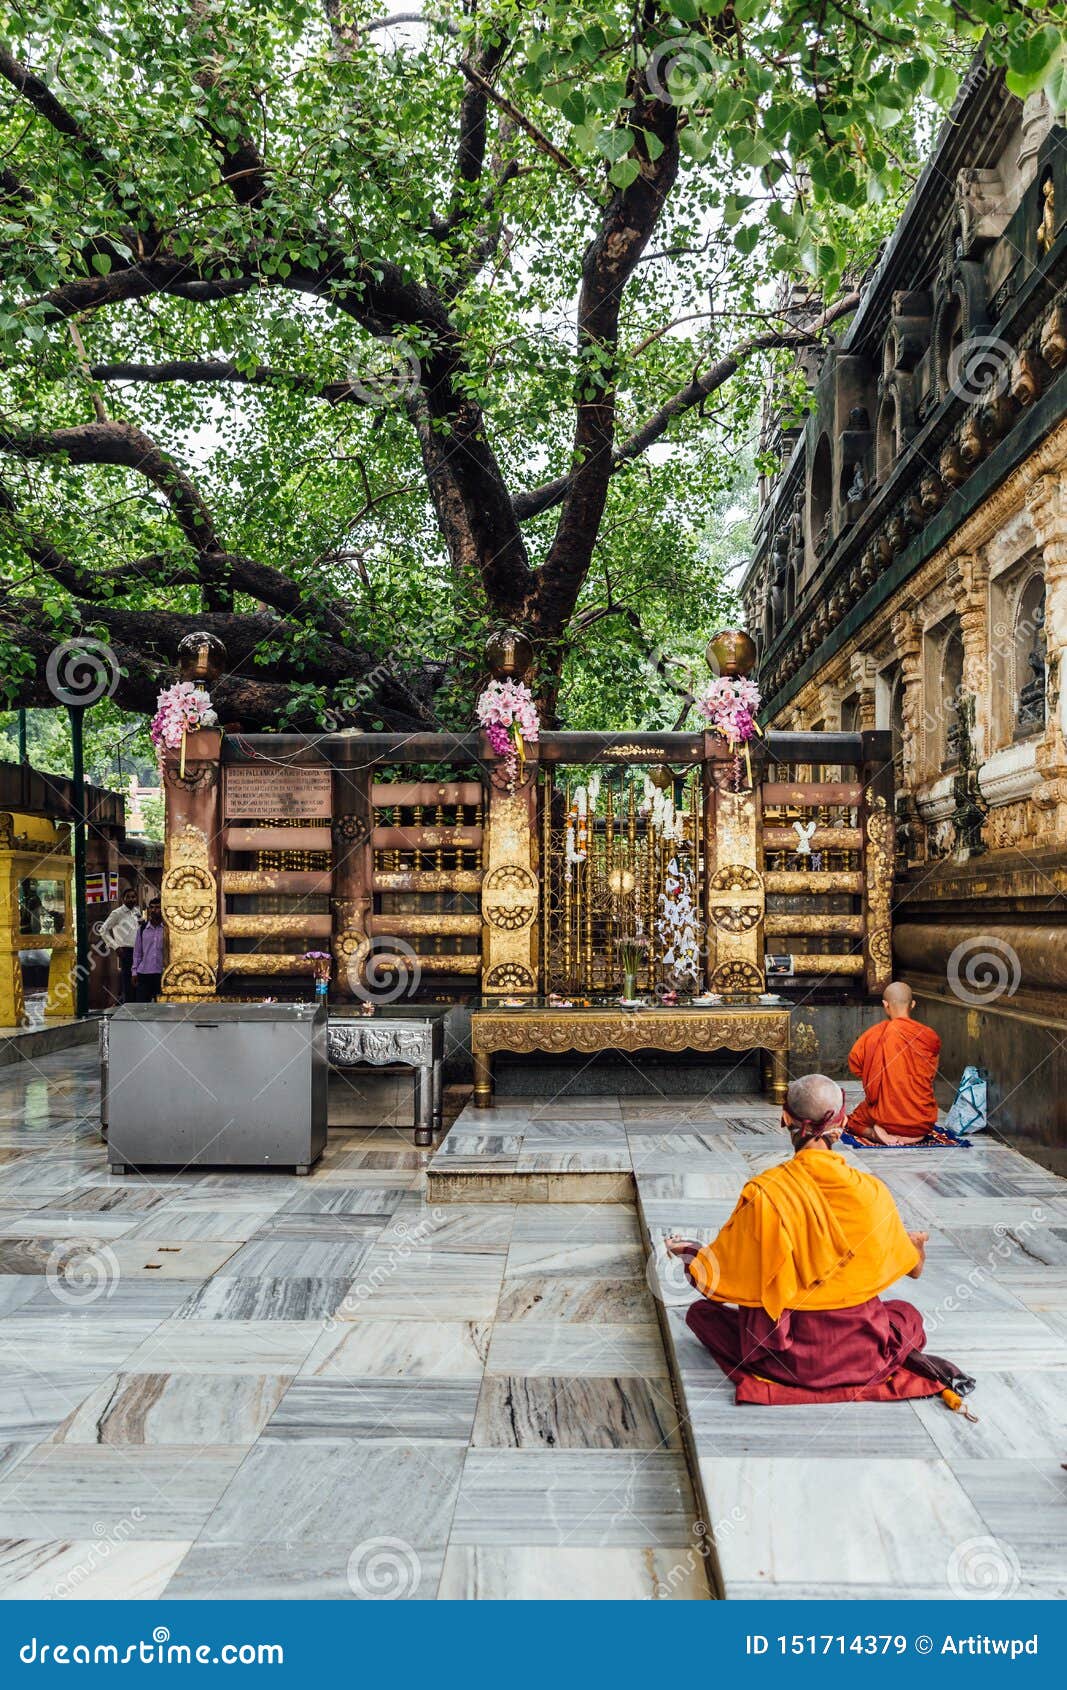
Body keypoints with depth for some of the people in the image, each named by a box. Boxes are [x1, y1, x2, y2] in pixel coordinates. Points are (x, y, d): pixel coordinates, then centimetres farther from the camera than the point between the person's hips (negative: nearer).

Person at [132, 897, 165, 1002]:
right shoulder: (142, 929, 9)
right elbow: (137, 952, 12)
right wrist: (135, 971, 8)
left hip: (162, 973, -2)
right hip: (144, 973, 2)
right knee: (141, 1003, 0)